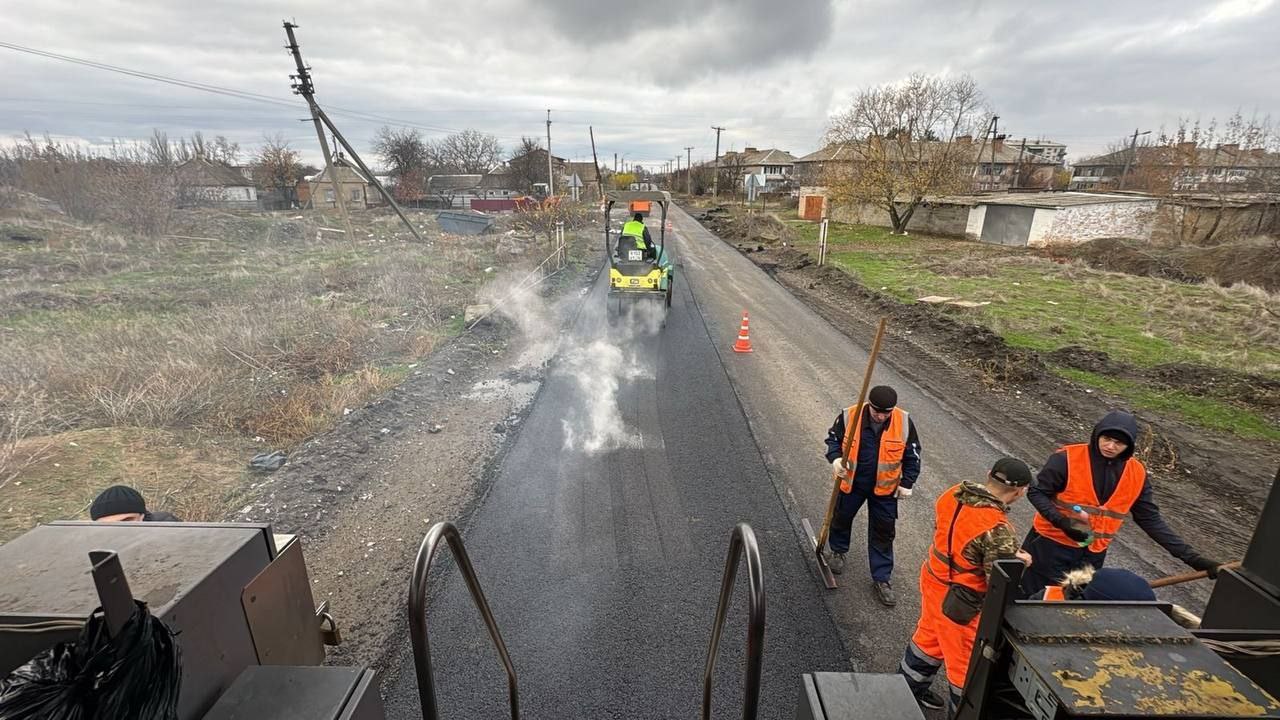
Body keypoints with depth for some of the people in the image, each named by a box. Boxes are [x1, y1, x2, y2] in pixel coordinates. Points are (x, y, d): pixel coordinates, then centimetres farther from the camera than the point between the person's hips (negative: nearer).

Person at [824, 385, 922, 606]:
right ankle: (838, 551, 51)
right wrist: (835, 458, -22)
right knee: (842, 518, 21)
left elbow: (912, 454, -1)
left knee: (883, 533, 9)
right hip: (851, 482, 0)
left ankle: (882, 578, 26)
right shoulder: (849, 416, -21)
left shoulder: (904, 422, -16)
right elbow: (833, 438, -4)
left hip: (885, 488, 0)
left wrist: (907, 482, -2)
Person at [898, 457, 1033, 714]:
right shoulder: (998, 529, -30)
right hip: (959, 601, -8)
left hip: (933, 578, 8)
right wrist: (1018, 560, -3)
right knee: (967, 663, 16)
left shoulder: (952, 494, -9)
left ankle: (909, 688, 48)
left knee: (929, 635, 28)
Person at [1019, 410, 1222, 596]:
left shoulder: (1136, 474, -1)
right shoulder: (1068, 458, -16)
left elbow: (1151, 520, 5)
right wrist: (1062, 522, -24)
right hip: (1050, 546, -4)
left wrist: (1191, 557, 0)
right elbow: (1037, 492, -11)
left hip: (1092, 555, 4)